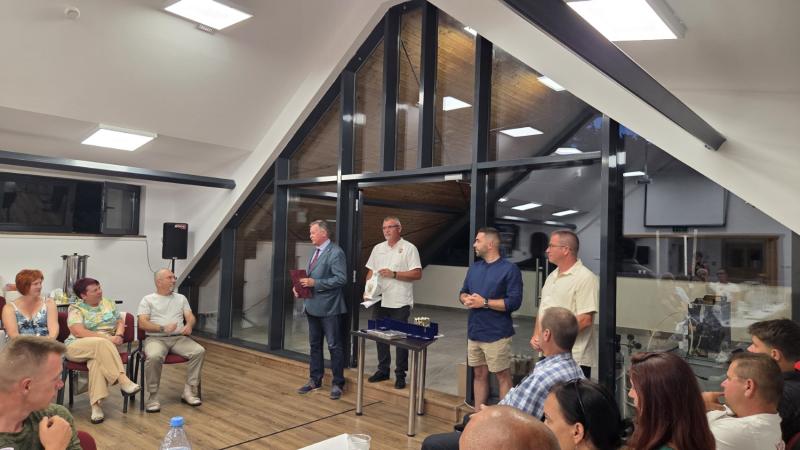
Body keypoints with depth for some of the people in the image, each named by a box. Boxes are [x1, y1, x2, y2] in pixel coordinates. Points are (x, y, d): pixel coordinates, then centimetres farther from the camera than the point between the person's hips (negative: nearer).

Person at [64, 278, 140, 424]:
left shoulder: (108, 303, 13)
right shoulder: (76, 309, -2)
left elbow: (120, 322, 17)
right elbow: (78, 332, -16)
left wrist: (118, 335, -7)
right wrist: (108, 338, -22)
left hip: (103, 346, 3)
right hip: (77, 347, -3)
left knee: (98, 358, -35)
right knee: (102, 343, -37)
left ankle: (96, 405, -38)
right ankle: (123, 381, -40)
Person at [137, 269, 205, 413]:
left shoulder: (181, 298, 19)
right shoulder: (148, 300, 7)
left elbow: (191, 317, 10)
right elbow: (142, 323, -5)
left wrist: (189, 325, -15)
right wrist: (163, 328, -20)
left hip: (179, 338, 4)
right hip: (156, 338, -3)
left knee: (199, 351, -23)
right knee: (154, 357, -37)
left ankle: (189, 391, -15)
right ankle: (153, 396, -19)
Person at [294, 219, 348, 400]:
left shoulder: (336, 252, -14)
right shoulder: (315, 252, 14)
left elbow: (341, 278, -21)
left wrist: (315, 283, -22)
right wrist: (301, 285, 2)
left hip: (328, 307, -9)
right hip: (313, 305, 9)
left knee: (334, 346, 2)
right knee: (314, 345, 16)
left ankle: (337, 383, 12)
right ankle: (315, 380, 29)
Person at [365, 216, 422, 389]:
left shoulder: (409, 248, -5)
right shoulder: (378, 248, 12)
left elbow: (417, 274, -11)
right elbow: (370, 271, 15)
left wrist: (394, 274, -18)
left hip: (400, 303, -5)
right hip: (379, 301, 5)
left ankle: (400, 375, 14)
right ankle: (383, 370, 27)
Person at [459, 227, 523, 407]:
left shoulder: (509, 269, -10)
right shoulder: (474, 267, 11)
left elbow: (514, 302, -16)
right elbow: (463, 292, 18)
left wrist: (484, 302, -18)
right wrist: (466, 299, -6)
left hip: (496, 334, -6)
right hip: (474, 332, 7)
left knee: (503, 377, 3)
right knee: (479, 374, 15)